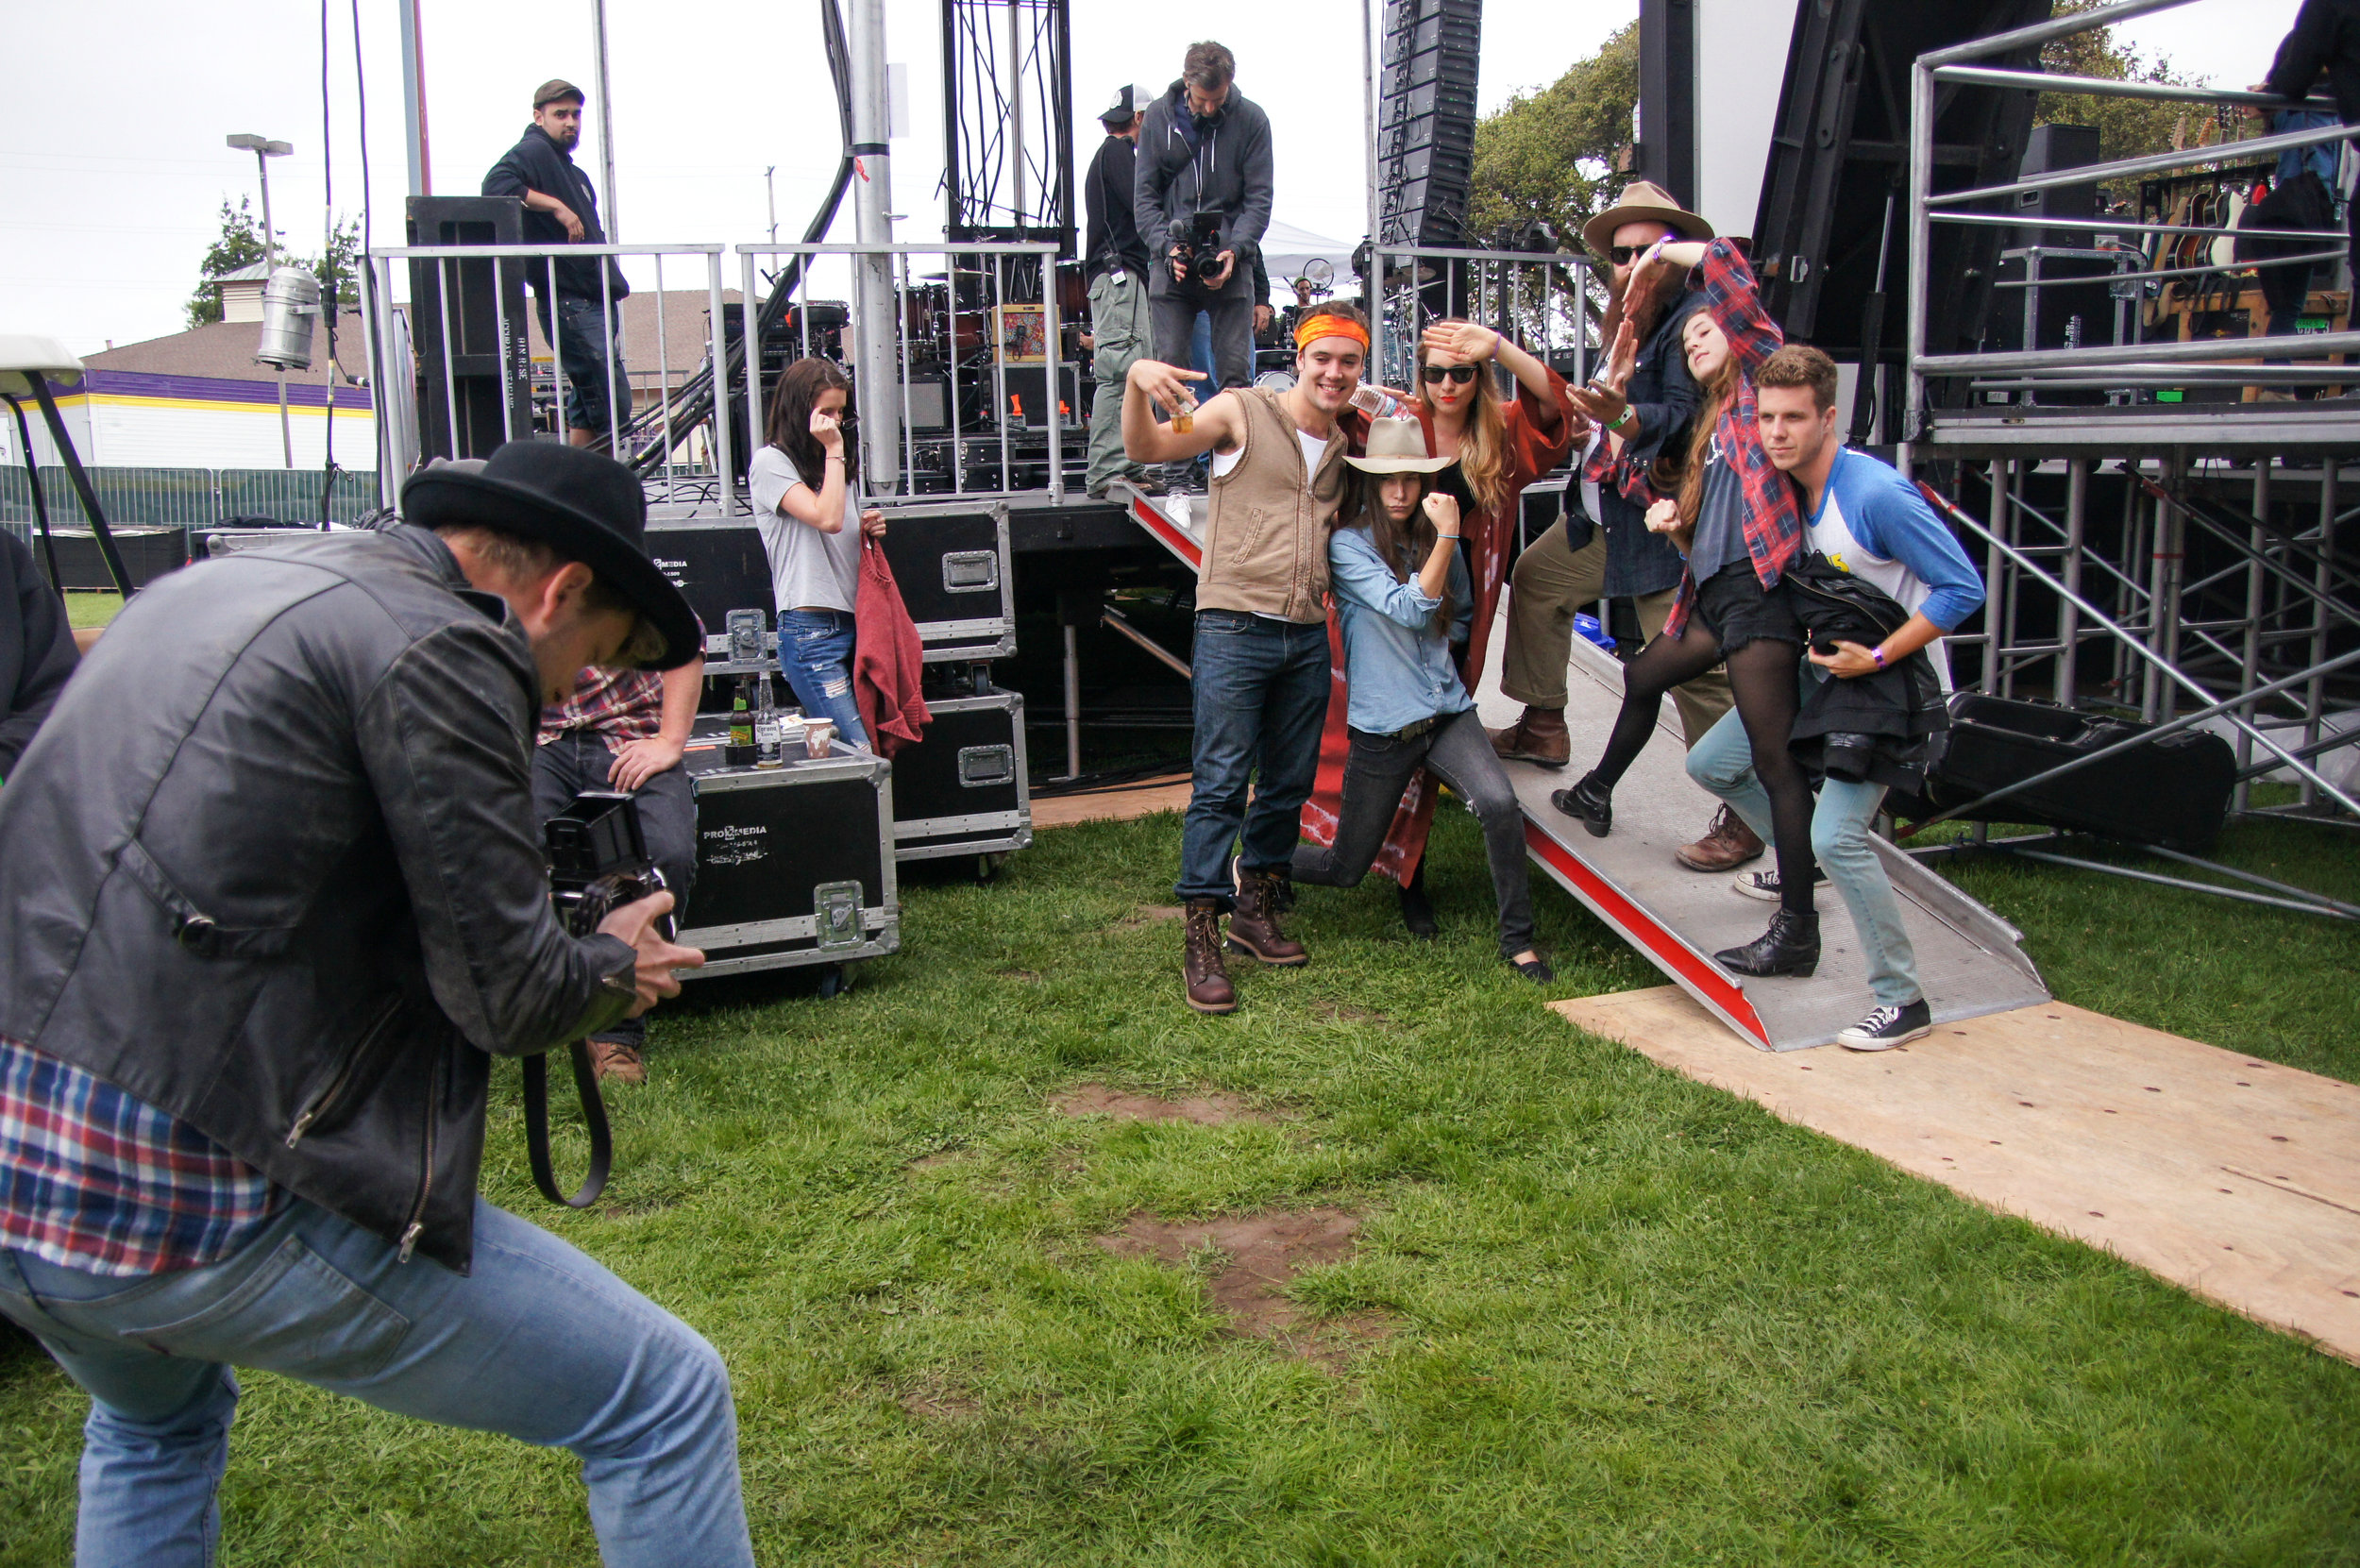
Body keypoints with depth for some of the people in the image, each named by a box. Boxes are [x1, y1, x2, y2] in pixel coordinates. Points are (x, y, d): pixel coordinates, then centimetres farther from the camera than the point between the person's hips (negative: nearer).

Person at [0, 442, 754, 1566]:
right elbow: (505, 994, -11)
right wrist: (620, 967, 12)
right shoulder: (442, 649, -10)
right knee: (667, 1399, 3)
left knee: (154, 1428, 40)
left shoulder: (206, 589, 16)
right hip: (192, 1197, -9)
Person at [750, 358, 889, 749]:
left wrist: (868, 530, 7)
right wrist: (833, 450, -9)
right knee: (860, 750, -16)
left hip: (852, 624, 8)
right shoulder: (770, 462, -4)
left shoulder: (832, 464, 21)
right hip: (810, 631, -8)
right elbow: (827, 518, -17)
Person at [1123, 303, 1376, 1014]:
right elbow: (1145, 448, -8)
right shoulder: (1242, 412, -1)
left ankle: (1255, 910, 29)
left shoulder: (1348, 439, 15)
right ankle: (1199, 941, -4)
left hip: (1307, 636, 6)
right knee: (1219, 784, -7)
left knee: (1289, 783, 12)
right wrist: (1137, 381, -27)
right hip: (1235, 628, -6)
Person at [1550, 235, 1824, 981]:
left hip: (1759, 589, -10)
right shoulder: (1715, 422, 26)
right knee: (1643, 676, 29)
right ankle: (1596, 795, 54)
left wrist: (1661, 253, 7)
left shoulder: (1760, 374, 3)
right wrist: (1674, 520, 5)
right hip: (1715, 589, 10)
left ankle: (1797, 931, -11)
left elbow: (1727, 264, -8)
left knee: (1774, 756, -12)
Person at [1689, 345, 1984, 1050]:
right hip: (1821, 670, 8)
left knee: (1837, 835, -20)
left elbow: (1962, 589, -22)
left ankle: (1903, 1002, -7)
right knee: (1711, 763, 11)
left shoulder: (1876, 494, -25)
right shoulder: (1778, 489, -1)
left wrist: (1875, 660, -24)